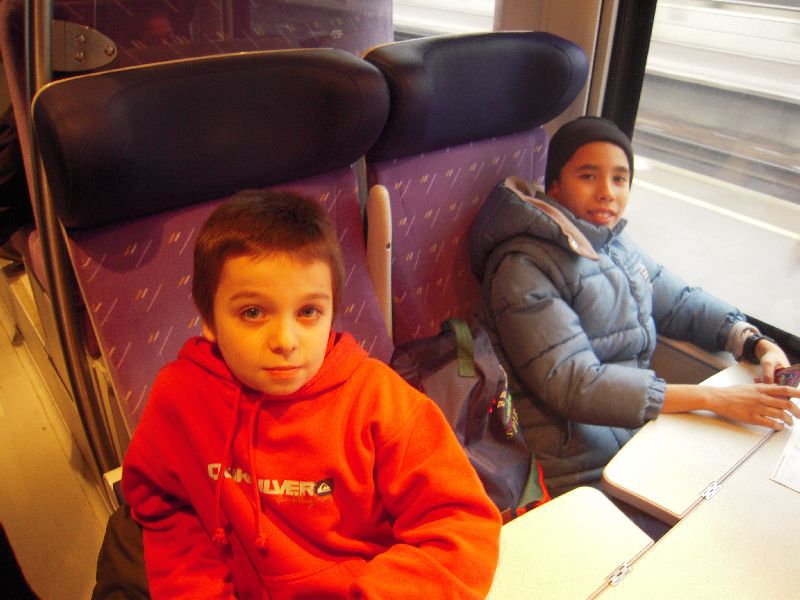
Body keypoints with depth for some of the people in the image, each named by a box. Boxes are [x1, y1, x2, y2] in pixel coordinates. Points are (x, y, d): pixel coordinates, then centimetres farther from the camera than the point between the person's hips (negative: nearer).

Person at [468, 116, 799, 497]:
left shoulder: (615, 244, 11)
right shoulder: (525, 268, -15)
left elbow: (681, 302, 21)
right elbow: (575, 387, -22)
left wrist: (758, 344, 2)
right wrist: (713, 399, -21)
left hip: (645, 437, 8)